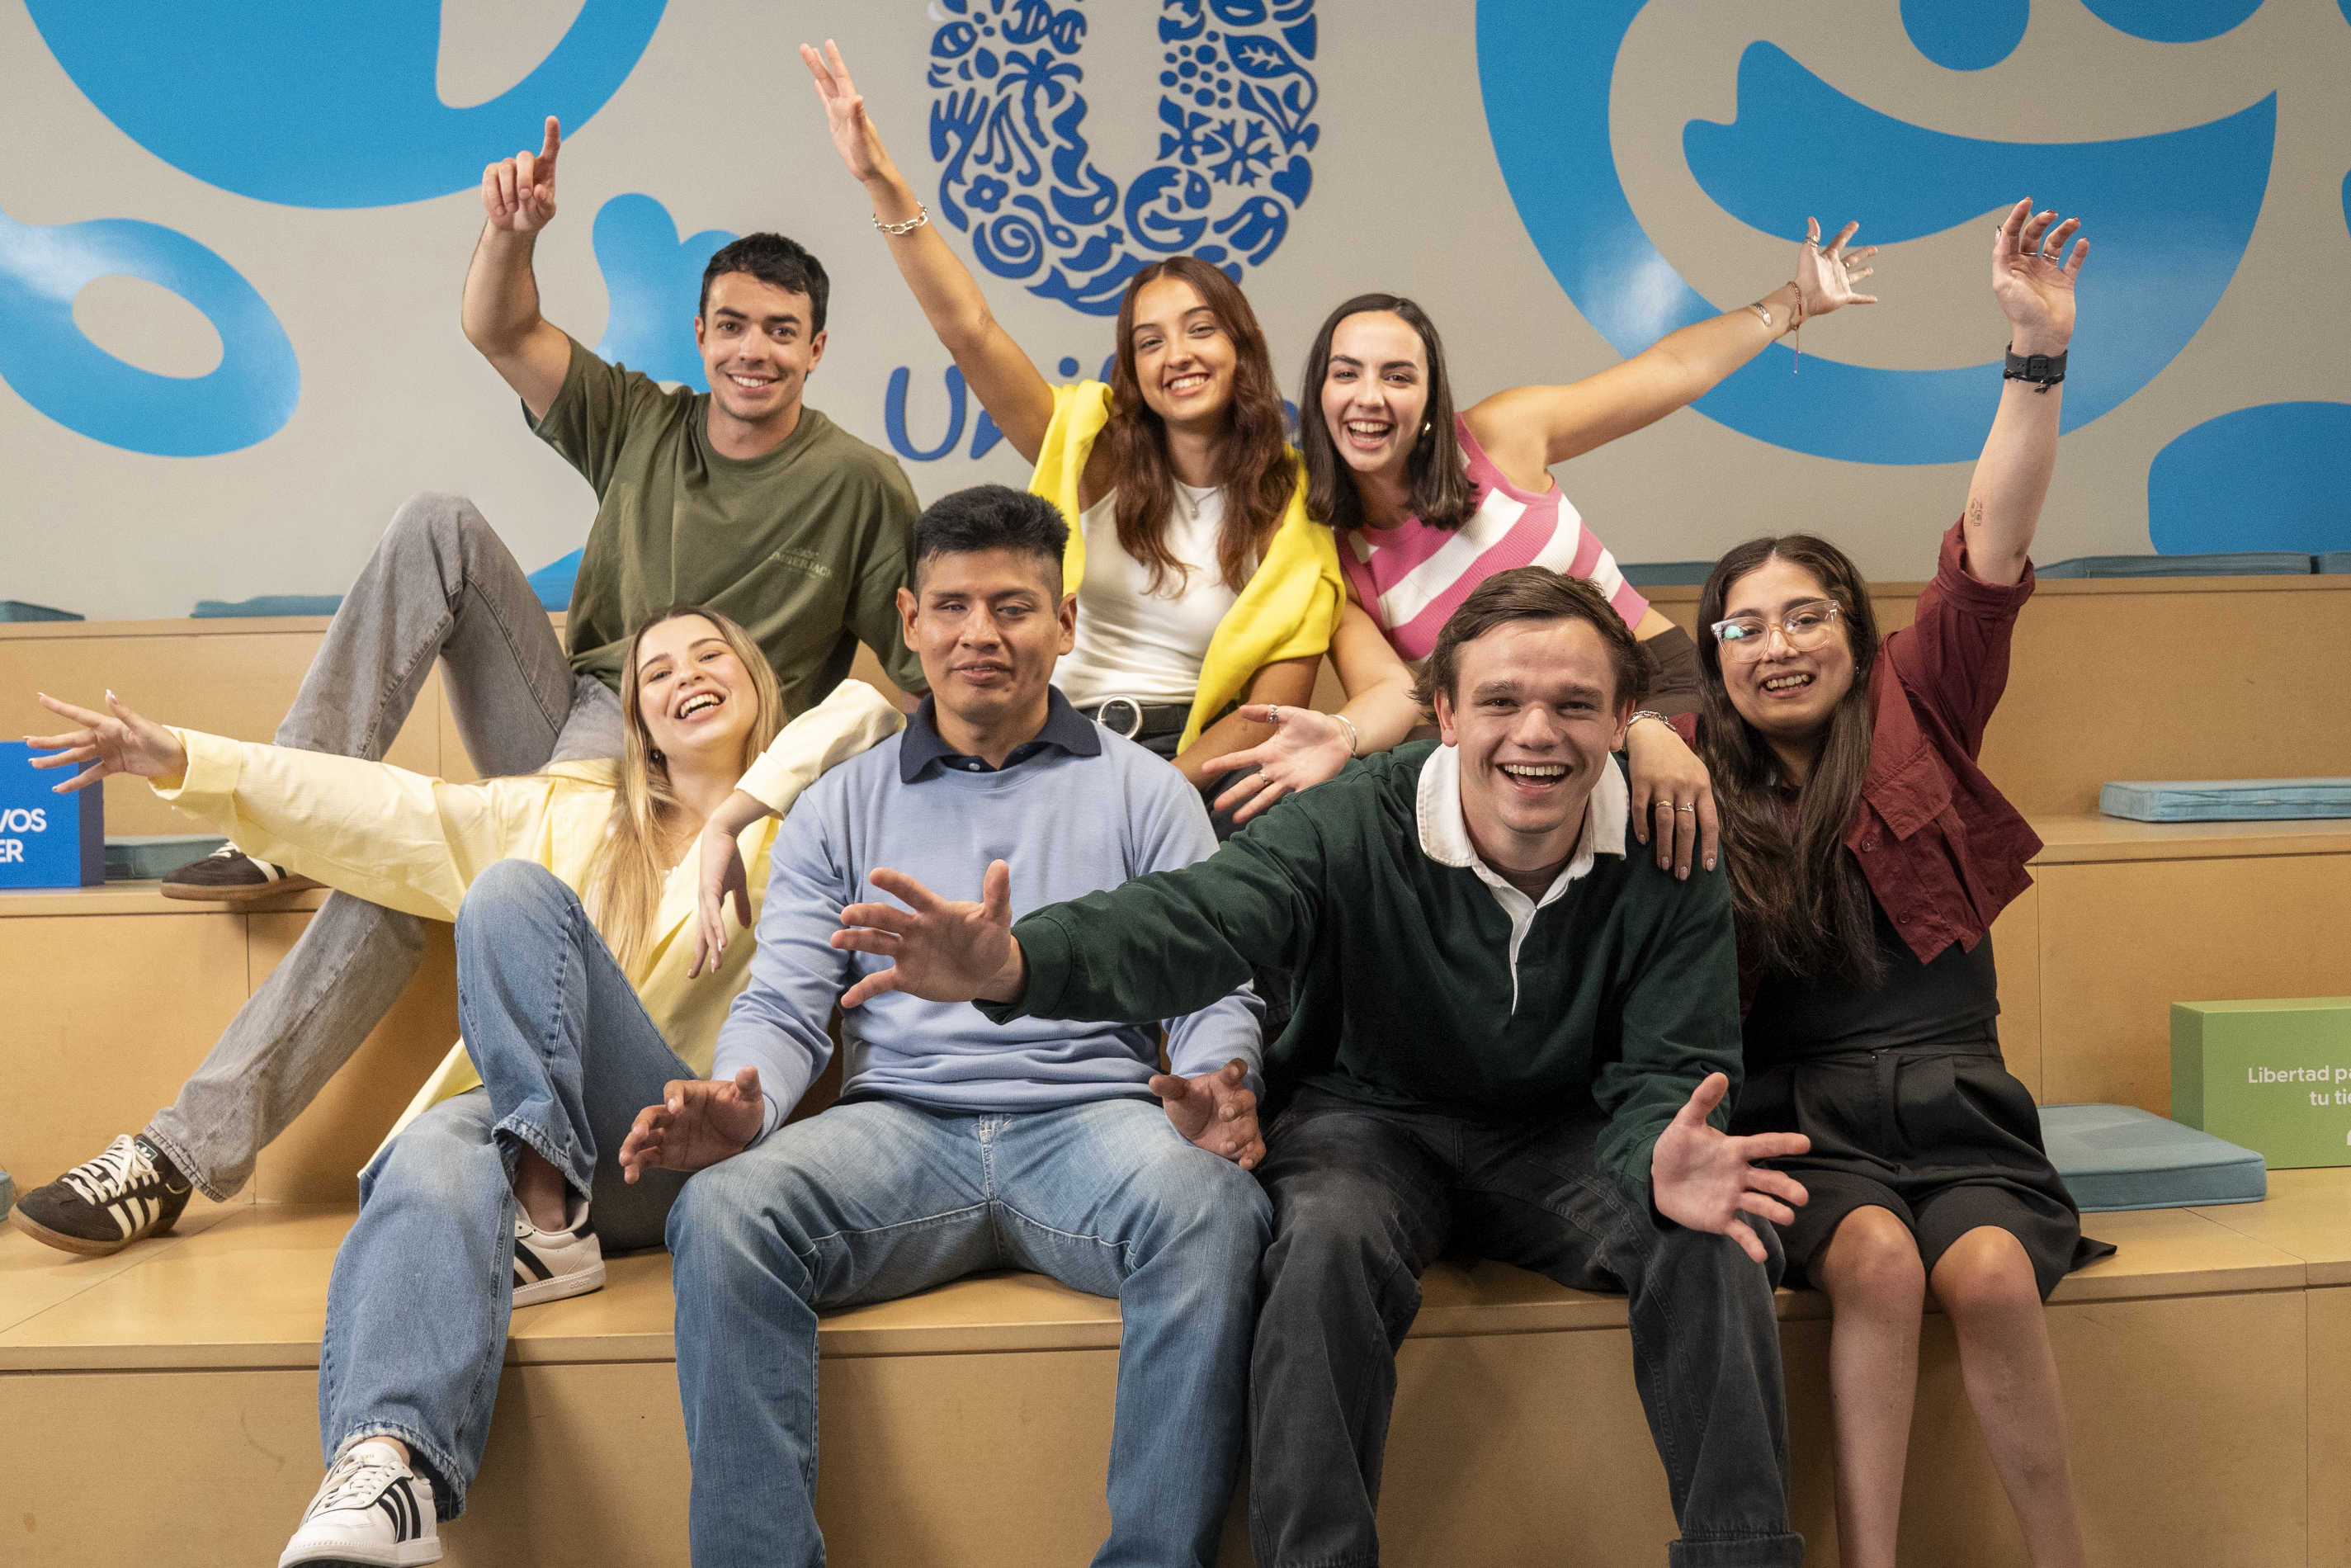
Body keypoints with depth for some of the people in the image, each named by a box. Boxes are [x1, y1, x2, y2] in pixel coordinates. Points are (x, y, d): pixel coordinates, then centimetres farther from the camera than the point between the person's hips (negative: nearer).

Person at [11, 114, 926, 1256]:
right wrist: (511, 230, -16)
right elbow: (498, 331, 4)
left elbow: (927, 667, -5)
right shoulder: (638, 424, 11)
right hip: (571, 725, 6)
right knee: (442, 527, -13)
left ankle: (192, 1149, -21)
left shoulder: (859, 485, -3)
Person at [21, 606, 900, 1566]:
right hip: (518, 1128, 3)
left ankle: (550, 1220, -26)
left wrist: (752, 803, -6)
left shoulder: (803, 814, 19)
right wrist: (183, 762, 15)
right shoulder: (573, 813, 27)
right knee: (438, 1152, -35)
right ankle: (386, 1470, -55)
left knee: (514, 889, -21)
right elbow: (393, 815, 21)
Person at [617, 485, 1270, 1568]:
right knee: (723, 1212, -30)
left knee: (1210, 1204, -35)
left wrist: (1212, 1088, -16)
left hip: (1090, 1116, -1)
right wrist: (741, 1099, -13)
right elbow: (784, 1005, 11)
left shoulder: (1142, 790, 17)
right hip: (900, 1125, 1)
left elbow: (1214, 990, 8)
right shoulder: (843, 807, 21)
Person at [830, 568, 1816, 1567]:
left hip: (1561, 1133, 2)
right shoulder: (1355, 826, -19)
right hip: (1372, 1120, -2)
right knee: (1330, 1243, -34)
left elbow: (1668, 1068, -12)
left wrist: (1663, 1159, -40)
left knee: (1713, 1238, -25)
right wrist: (1019, 965, -57)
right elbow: (1198, 916, -35)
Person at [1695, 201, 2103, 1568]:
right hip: (1803, 1118, 0)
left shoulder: (1914, 724, 5)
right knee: (1878, 1261, -29)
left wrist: (2041, 350, -14)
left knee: (1990, 1275, -26)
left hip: (1954, 1105, 1)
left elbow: (1990, 558, -5)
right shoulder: (1694, 792, 5)